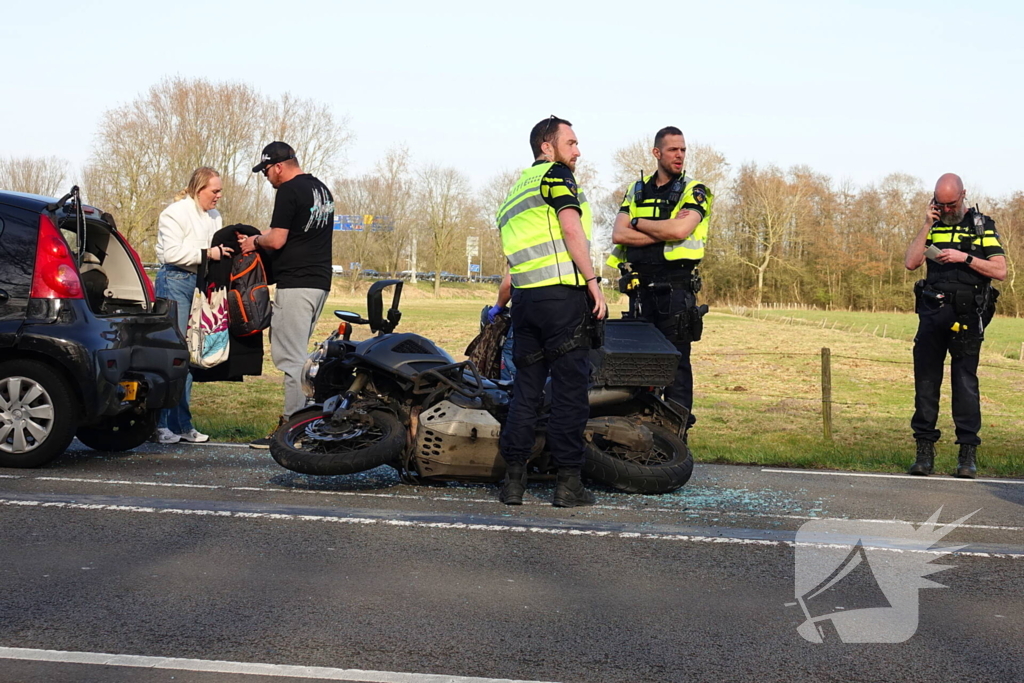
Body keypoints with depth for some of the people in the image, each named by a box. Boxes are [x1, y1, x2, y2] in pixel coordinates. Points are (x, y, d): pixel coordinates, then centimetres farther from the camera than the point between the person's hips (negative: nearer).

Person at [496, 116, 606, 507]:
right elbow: (571, 228, -13)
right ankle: (568, 482, -4)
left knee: (526, 386, 10)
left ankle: (513, 479, 7)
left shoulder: (515, 191, 26)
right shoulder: (555, 174, 0)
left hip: (524, 297, 8)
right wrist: (593, 282, -13)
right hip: (561, 293, -8)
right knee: (569, 387, -4)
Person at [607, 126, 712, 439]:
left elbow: (679, 229, -17)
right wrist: (664, 234, -9)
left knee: (675, 361, -7)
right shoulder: (637, 190, 15)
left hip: (676, 286, -5)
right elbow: (618, 235, 1)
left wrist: (638, 223, -3)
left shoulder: (694, 191, 2)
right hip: (641, 285, 5)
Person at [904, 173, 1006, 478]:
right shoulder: (932, 227, 13)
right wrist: (927, 225, -3)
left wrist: (965, 258, -14)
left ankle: (968, 453, -1)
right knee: (926, 380, 1)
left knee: (965, 381, -4)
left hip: (966, 315, -3)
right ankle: (925, 450, 6)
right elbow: (910, 262, -1)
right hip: (932, 312, 3)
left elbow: (1000, 270, -3)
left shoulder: (982, 226, 4)